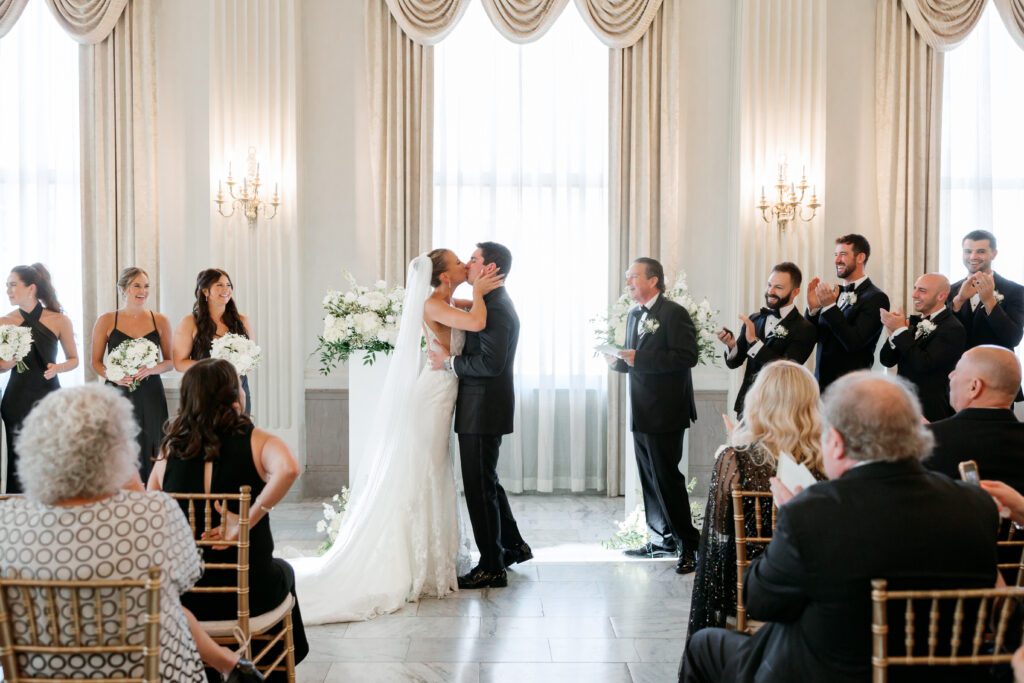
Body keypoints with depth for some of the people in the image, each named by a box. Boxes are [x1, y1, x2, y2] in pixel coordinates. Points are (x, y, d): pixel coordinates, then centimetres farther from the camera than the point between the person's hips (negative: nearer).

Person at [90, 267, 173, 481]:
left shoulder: (160, 321, 6)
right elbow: (96, 362, 7)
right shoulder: (106, 321, 4)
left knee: (150, 454, -1)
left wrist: (153, 369, -10)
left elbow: (170, 361, 10)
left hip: (150, 396, 1)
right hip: (117, 395, -1)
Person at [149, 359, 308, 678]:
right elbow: (287, 469, -33)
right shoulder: (257, 442, -11)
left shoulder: (170, 449, -2)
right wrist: (249, 519, -24)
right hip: (249, 594, -3)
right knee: (283, 571, 32)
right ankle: (276, 670, 49)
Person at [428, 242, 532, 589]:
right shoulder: (493, 303, 14)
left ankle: (491, 568, 8)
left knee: (480, 486, -2)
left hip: (483, 411, -11)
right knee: (486, 481, 21)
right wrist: (452, 356, 8)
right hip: (483, 408, 11)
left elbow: (490, 363, -27)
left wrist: (449, 361, -18)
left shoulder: (495, 308, -19)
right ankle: (513, 545, 34)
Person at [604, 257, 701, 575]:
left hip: (665, 411, -8)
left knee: (666, 477, -6)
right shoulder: (634, 315, 15)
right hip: (642, 411, 8)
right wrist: (618, 361, -1)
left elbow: (687, 356, -21)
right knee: (650, 478, 14)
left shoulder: (674, 313, -11)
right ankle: (662, 539, 25)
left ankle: (689, 545, 3)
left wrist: (639, 358, -23)